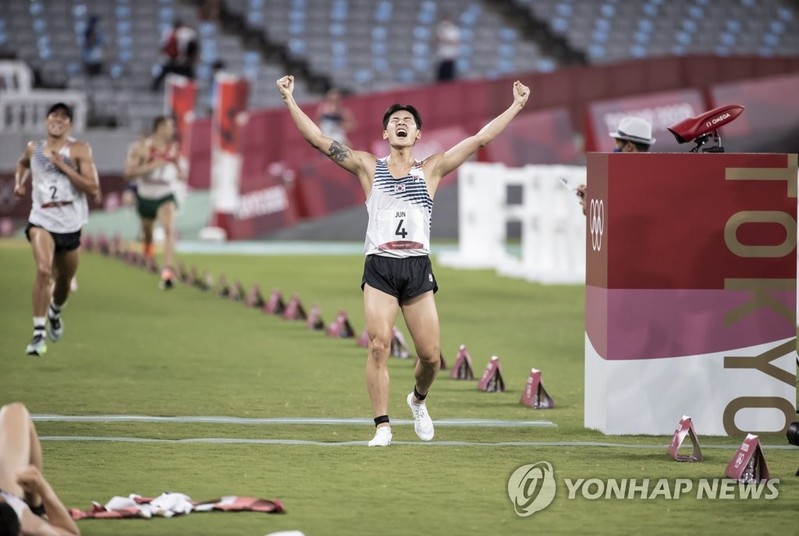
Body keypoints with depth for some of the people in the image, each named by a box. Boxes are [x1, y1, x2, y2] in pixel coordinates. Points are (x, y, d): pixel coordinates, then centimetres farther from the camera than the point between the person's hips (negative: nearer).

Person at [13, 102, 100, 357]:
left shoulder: (79, 150, -6)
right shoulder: (34, 148, 5)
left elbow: (93, 189, -15)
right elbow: (23, 163, 31)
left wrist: (63, 166, -20)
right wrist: (19, 182, 11)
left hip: (71, 224, 1)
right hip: (42, 221, -1)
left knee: (65, 281, 17)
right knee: (43, 269, -27)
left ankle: (55, 313, 53)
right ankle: (39, 334, -24)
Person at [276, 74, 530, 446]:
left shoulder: (431, 169, 13)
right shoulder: (369, 167, 11)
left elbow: (481, 139, 13)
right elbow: (318, 139, 7)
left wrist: (516, 106, 11)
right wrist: (290, 101, 2)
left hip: (418, 269, 1)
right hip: (379, 267, -1)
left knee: (431, 355, -1)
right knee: (378, 345, -16)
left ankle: (418, 400, 31)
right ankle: (382, 426, -10)